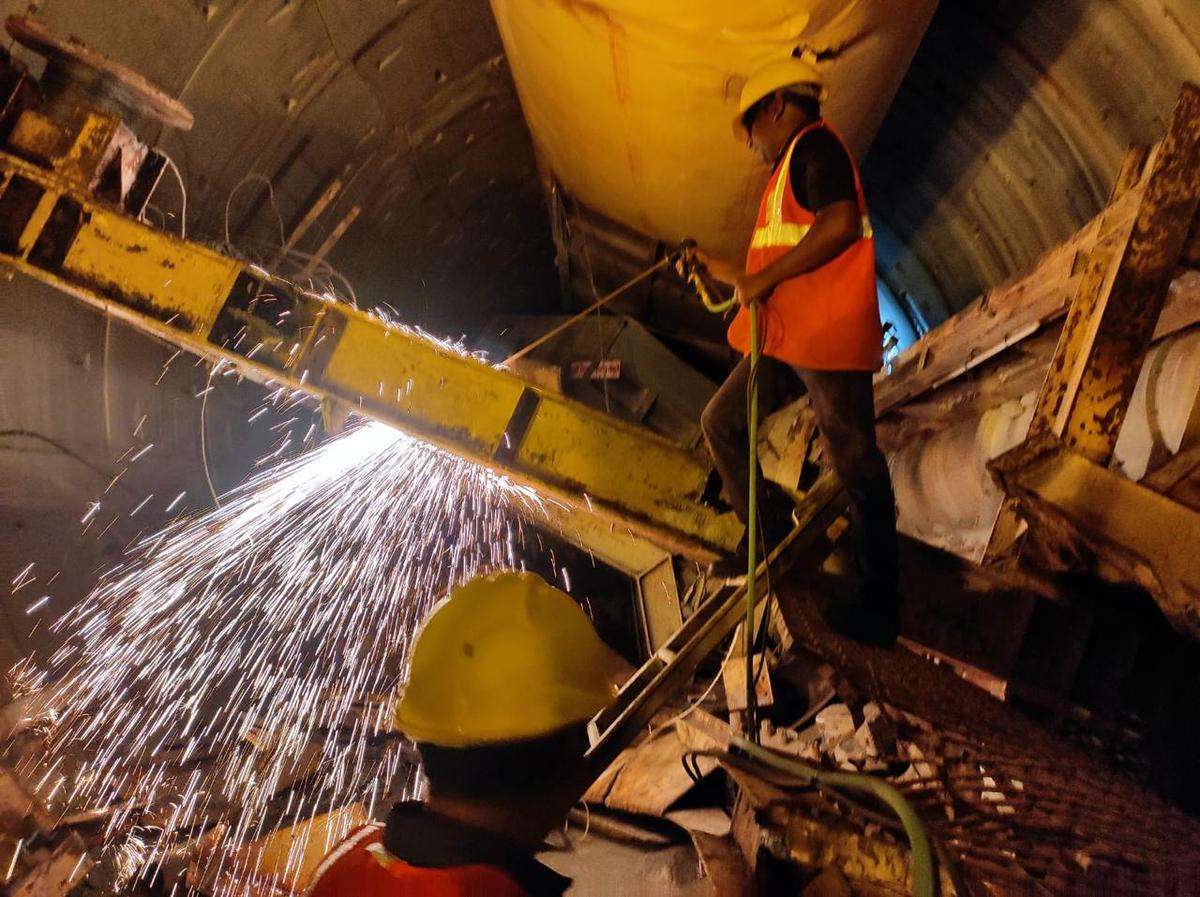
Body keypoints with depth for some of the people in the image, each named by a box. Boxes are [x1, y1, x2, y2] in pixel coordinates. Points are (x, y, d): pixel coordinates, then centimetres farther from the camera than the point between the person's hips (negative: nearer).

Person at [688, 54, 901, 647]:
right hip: (785, 338, 10)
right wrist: (722, 271, 31)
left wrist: (764, 277, -18)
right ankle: (775, 541, 21)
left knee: (854, 465, -3)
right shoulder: (788, 170, 24)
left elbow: (842, 223, -23)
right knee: (721, 423, 12)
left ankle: (877, 604, 7)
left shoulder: (814, 143, -5)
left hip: (829, 337, -10)